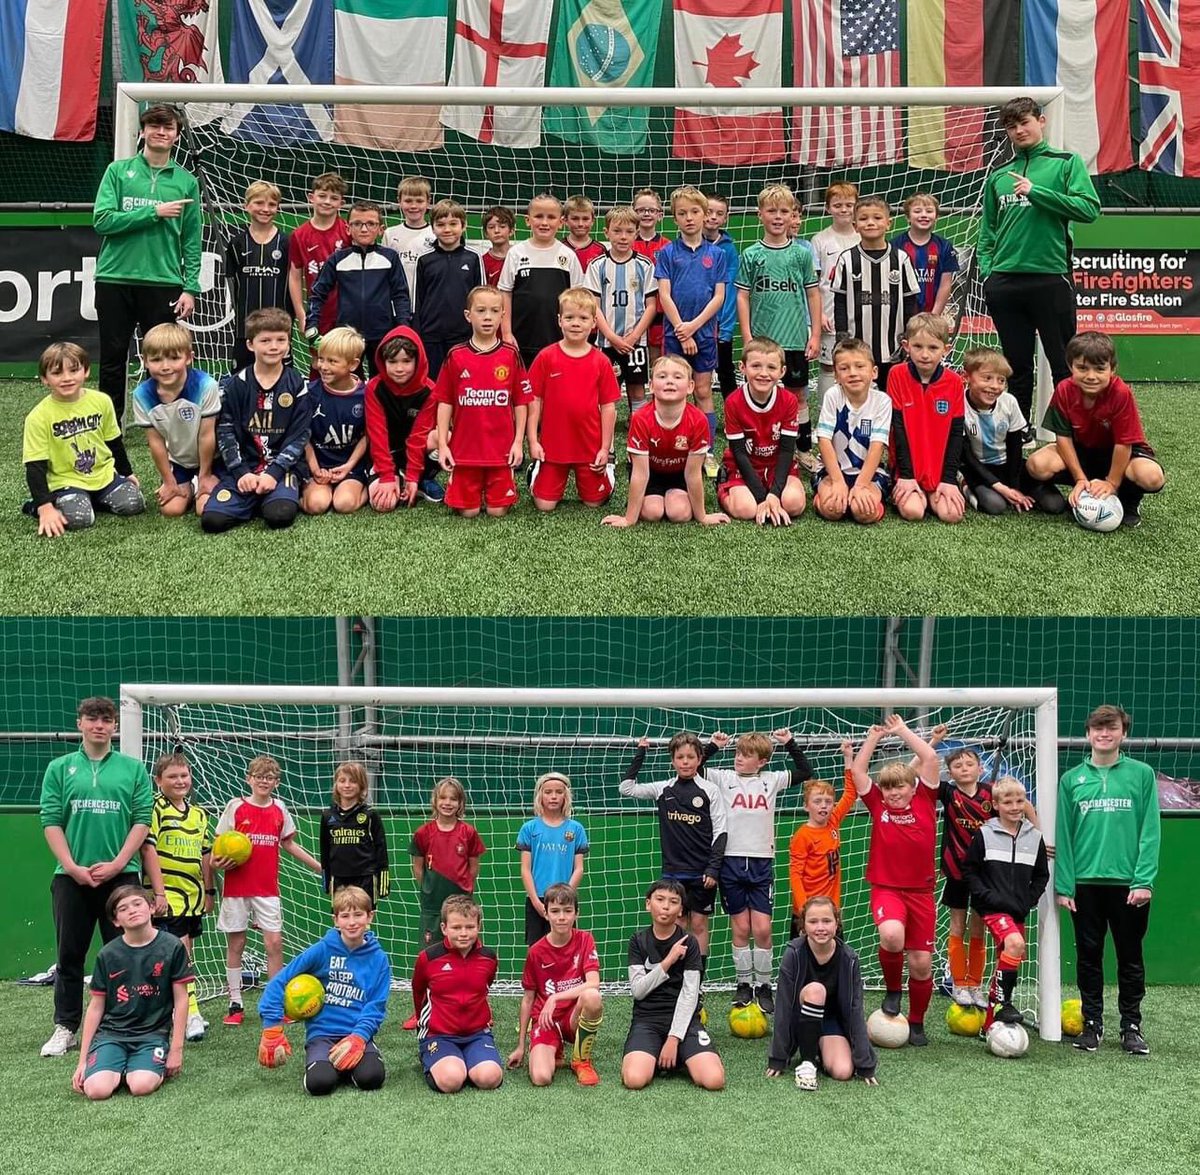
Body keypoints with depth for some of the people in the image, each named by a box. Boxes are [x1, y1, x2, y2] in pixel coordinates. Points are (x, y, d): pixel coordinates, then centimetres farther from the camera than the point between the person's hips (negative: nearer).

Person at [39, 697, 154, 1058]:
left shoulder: (133, 769, 6)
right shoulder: (59, 768, 7)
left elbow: (142, 821, 1)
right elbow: (51, 822, 1)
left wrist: (116, 865, -10)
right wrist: (73, 867, -10)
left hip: (121, 875, -1)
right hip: (71, 876, 1)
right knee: (69, 956, 6)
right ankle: (66, 1028, 16)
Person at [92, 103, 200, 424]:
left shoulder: (186, 181, 7)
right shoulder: (118, 171, 5)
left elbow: (192, 240, 6)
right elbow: (101, 220, -6)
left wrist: (191, 288, -4)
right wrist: (154, 212, -12)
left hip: (163, 283, 0)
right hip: (115, 280, 0)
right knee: (112, 361, 6)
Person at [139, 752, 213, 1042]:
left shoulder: (199, 814, 13)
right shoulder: (155, 808, -8)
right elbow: (148, 850, -13)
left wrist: (209, 891, 19)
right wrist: (158, 892, -18)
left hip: (193, 896, 7)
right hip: (167, 897, -7)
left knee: (185, 955, 12)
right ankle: (191, 1015, -14)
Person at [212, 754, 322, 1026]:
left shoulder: (279, 809, 6)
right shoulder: (236, 806, -3)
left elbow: (288, 843, 18)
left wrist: (318, 866, 16)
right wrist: (217, 861, -20)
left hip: (267, 889, 2)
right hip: (236, 887, -2)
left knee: (274, 942, -4)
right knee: (235, 943, 5)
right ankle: (235, 1005, 14)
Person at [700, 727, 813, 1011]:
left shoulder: (771, 780, 7)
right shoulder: (724, 778, 3)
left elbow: (806, 772, 10)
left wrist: (790, 743, 5)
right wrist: (713, 746, -5)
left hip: (761, 862, 1)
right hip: (731, 860, -1)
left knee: (762, 928, -2)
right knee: (740, 928, 5)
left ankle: (763, 987, 10)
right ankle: (744, 985, 16)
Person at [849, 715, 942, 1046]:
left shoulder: (924, 802, 2)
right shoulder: (878, 807, 3)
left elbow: (931, 759, -4)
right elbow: (857, 770, -1)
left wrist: (903, 731, 3)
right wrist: (874, 736, 3)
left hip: (921, 891, 2)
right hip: (886, 889, -2)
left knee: (922, 963, 4)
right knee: (891, 935, -31)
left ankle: (916, 1022, 27)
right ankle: (892, 990, -2)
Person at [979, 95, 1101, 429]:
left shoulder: (1066, 162, 5)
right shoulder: (998, 176, 16)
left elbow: (1090, 209, -9)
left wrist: (1036, 192, -12)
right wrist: (986, 269, 6)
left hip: (1050, 277, -3)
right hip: (1004, 282, 4)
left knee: (1064, 365, 0)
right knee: (1017, 365, 10)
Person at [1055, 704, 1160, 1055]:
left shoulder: (1142, 774, 1)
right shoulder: (1071, 779, 6)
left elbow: (1150, 832, -3)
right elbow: (1063, 835, 4)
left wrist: (1144, 880, -11)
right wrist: (1063, 885, -2)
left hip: (1129, 884, -1)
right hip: (1085, 882, 1)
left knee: (1130, 958, 7)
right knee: (1089, 957, 8)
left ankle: (1131, 1026, 18)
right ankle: (1092, 1024, 19)